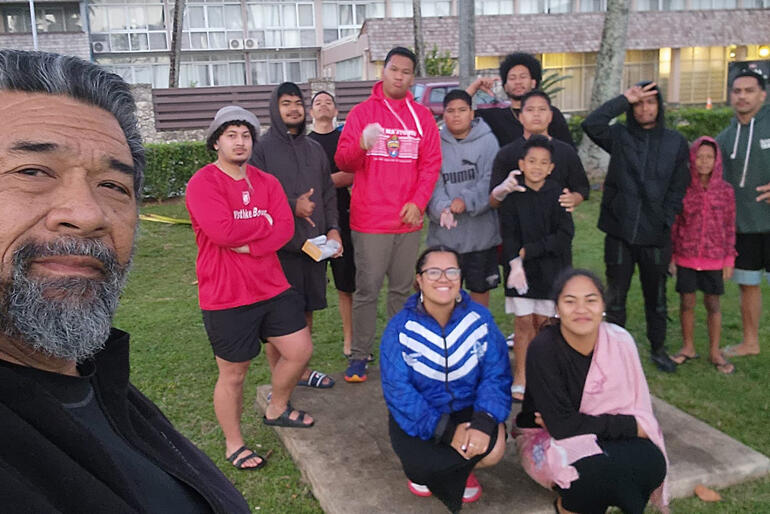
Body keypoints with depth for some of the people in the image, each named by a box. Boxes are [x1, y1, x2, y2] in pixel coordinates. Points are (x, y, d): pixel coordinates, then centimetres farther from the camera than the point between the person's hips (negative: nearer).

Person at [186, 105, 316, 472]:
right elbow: (222, 230, -26)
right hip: (226, 297, -6)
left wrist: (248, 246, -21)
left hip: (272, 287, 6)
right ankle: (234, 444, 29)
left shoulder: (267, 182, 7)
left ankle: (277, 409, 38)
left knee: (300, 350, 10)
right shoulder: (203, 183, -12)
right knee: (233, 373, 8)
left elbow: (285, 228, -6)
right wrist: (264, 223, -11)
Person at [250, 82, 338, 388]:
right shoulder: (262, 148, -3)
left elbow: (328, 193, 14)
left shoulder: (314, 149, 15)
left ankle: (301, 369, 30)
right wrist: (292, 206, -17)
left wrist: (333, 229, 3)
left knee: (307, 308, 15)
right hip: (281, 246, -5)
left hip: (314, 242, 6)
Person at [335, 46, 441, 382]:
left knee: (403, 289, 11)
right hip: (369, 221, -2)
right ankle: (359, 356, 11)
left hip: (408, 220, 3)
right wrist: (361, 146, -24)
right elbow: (343, 161, -3)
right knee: (367, 290, 1)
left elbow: (431, 164, 6)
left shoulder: (422, 117, 9)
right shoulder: (362, 112, 3)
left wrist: (418, 202, -7)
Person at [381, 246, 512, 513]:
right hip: (420, 417, -1)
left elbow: (496, 376, -12)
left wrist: (484, 421, -31)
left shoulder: (479, 318, -10)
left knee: (493, 449, -25)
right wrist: (445, 431, -29)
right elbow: (399, 391, -19)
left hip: (468, 408, 2)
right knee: (425, 466, -27)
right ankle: (421, 468, 15)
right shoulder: (400, 328, -14)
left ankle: (460, 470, 14)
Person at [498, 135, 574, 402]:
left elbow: (564, 236, -9)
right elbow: (508, 235, -6)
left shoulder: (557, 195, -3)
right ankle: (520, 377, 10)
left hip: (550, 268, 1)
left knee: (542, 322, 7)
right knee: (523, 323, 1)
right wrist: (515, 263, -22)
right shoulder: (513, 195, -2)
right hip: (520, 267, 0)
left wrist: (528, 250, -14)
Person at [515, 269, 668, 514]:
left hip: (601, 437, 5)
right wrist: (631, 426, -20)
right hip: (546, 439, -4)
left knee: (651, 461, -24)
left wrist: (572, 423, -18)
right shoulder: (544, 349, -24)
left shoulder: (619, 342, -13)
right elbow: (561, 425, -25)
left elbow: (633, 409, -7)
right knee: (600, 468, -34)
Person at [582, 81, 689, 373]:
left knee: (656, 296, 14)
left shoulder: (675, 142, 4)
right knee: (615, 296, 9)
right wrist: (624, 99, -17)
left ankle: (658, 349, 31)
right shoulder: (620, 137, 0)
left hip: (656, 234, 1)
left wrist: (665, 220, -4)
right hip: (619, 231, -1)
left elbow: (678, 187, 5)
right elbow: (591, 124, -19)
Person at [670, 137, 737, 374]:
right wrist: (671, 256, 1)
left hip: (714, 259, 0)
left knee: (713, 304, 9)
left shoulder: (725, 191, -1)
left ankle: (714, 351, 23)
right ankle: (688, 348, 24)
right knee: (687, 303, 8)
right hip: (686, 257, 0)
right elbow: (673, 224, 2)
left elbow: (729, 227, 4)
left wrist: (729, 259, 2)